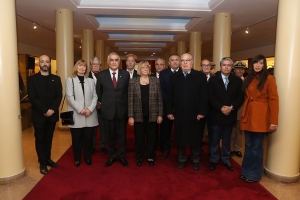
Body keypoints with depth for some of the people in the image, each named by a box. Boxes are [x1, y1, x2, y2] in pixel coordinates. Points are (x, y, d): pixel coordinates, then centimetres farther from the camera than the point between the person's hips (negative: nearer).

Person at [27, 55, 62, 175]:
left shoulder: (56, 79, 8)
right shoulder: (32, 79, -1)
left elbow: (59, 96, 1)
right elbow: (32, 98, -9)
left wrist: (52, 109, -13)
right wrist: (45, 111, -16)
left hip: (52, 114, 3)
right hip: (39, 115, -3)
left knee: (49, 139, 13)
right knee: (40, 139, 6)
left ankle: (48, 159, 26)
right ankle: (42, 163, 15)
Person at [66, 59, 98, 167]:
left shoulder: (91, 81, 14)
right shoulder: (70, 80, 6)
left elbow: (95, 97, 6)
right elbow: (69, 97, -5)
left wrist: (90, 109, -10)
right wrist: (80, 109, -14)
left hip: (90, 115, 2)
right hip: (76, 115, -2)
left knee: (88, 138, 7)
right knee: (76, 139, 7)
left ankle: (87, 157, 23)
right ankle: (77, 158, 23)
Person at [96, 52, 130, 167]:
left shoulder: (126, 74, 0)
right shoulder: (101, 75, -1)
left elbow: (128, 91, 8)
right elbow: (98, 91, 10)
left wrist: (126, 104, 6)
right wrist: (103, 103, 7)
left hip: (122, 109, 0)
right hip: (108, 110, 0)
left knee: (122, 134, 11)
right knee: (110, 135, 12)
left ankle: (121, 156, 27)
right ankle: (112, 156, 29)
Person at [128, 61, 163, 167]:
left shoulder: (155, 81, 1)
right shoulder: (133, 81, -1)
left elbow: (159, 99, 1)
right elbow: (130, 100, -3)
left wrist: (160, 114, -2)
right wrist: (130, 116, -7)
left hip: (152, 115, 1)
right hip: (138, 115, 0)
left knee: (151, 137, 11)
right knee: (139, 137, 10)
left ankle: (150, 157, 27)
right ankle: (139, 158, 26)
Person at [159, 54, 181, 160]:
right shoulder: (163, 73, 3)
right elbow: (162, 90, -3)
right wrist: (169, 104, -12)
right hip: (167, 106, 0)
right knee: (165, 129, 8)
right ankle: (165, 150, 23)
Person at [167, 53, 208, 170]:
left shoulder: (200, 76, -1)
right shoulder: (174, 77, 6)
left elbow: (204, 96, -6)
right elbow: (170, 96, 4)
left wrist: (202, 112, -11)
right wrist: (169, 111, -1)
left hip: (195, 114, -1)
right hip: (179, 114, 2)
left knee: (195, 138, 11)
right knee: (180, 138, 11)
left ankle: (196, 160, 30)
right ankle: (181, 159, 29)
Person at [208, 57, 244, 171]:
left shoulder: (237, 81, 6)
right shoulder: (213, 80, 1)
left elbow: (240, 97, 0)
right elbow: (210, 97, -6)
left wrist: (231, 107, -15)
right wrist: (221, 108, -16)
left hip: (230, 115, 2)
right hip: (216, 115, -1)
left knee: (227, 139, 13)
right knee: (215, 139, 8)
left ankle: (226, 160, 26)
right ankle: (214, 159, 21)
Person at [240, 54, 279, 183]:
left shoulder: (269, 79, -5)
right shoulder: (248, 79, 13)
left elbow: (274, 100, -9)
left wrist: (274, 121, -14)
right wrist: (244, 115, 5)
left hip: (260, 117, -5)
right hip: (248, 116, 5)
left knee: (257, 147, 3)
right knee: (248, 146, 12)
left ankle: (254, 174, 18)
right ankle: (246, 171, 25)